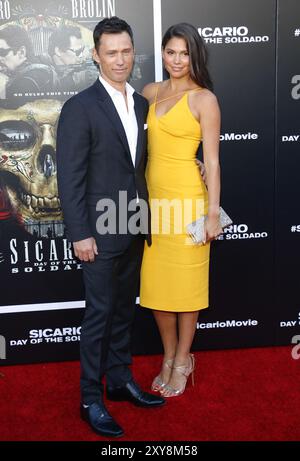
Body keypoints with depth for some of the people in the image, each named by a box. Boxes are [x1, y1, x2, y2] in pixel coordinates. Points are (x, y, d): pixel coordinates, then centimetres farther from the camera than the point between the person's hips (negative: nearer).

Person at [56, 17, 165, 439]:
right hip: (100, 232, -6)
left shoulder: (141, 104, 10)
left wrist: (145, 219, 5)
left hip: (134, 229, 6)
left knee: (124, 310, 16)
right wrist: (80, 234, -16)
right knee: (100, 315, 2)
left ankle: (120, 380, 32)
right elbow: (70, 178, -13)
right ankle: (91, 400, 17)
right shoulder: (80, 107, -11)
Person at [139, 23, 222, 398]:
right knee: (155, 283, 11)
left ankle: (182, 362, 25)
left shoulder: (204, 99, -6)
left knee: (185, 282, 6)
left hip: (186, 198, -5)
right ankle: (169, 356, 30)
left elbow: (212, 160, -9)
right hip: (152, 197, 5)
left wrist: (213, 213, -12)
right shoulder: (151, 92, 9)